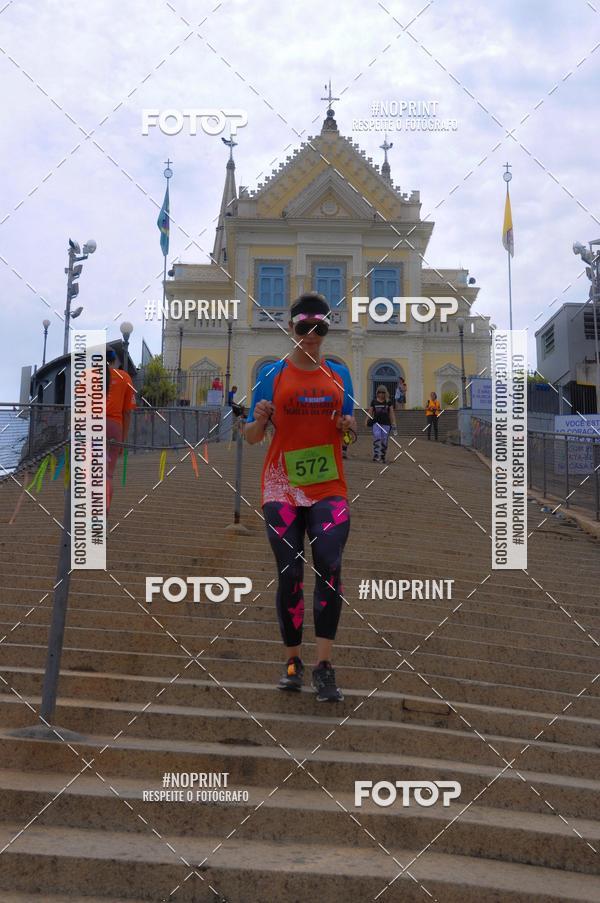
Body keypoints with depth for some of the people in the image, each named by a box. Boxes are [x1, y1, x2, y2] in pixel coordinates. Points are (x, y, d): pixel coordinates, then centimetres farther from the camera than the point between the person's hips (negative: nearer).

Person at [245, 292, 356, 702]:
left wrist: (349, 426, -4)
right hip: (282, 488, -1)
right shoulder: (273, 374, 4)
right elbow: (252, 436, 5)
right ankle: (294, 662, 17)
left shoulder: (339, 374, 11)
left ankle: (324, 667, -11)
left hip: (329, 488, 1)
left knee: (330, 566, -16)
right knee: (290, 575, 2)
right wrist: (259, 419, -17)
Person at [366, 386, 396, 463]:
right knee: (377, 438, -20)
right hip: (376, 423, -1)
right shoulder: (374, 402, 7)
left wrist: (393, 424, 1)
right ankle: (376, 455, -20)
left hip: (386, 424, 1)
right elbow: (370, 413, 9)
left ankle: (382, 457, 12)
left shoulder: (389, 402, 6)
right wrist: (367, 421, -1)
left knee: (384, 441, 1)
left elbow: (391, 413, 7)